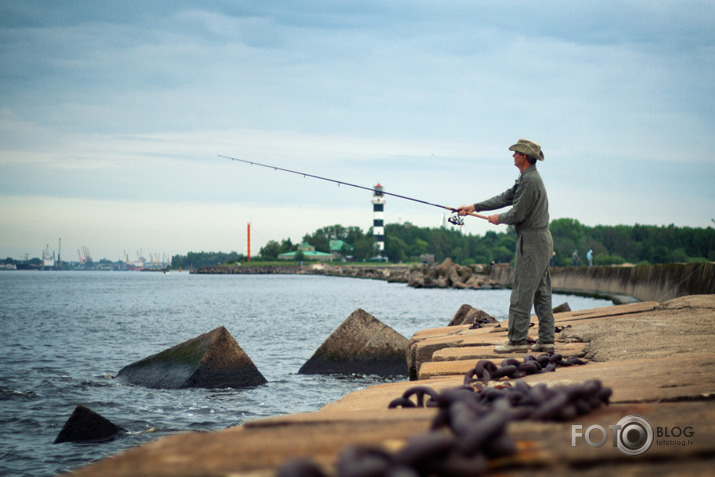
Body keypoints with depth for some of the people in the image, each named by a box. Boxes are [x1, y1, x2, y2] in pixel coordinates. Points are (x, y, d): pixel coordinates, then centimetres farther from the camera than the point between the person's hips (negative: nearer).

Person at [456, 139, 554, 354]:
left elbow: (517, 214, -18)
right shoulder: (528, 179, 16)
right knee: (541, 292, 9)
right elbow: (506, 198, 22)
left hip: (532, 241, -10)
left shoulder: (530, 180, -17)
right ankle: (546, 340, 11)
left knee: (521, 293, -8)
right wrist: (474, 207, 20)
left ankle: (517, 340, -8)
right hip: (542, 241, 10)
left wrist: (499, 219, 2)